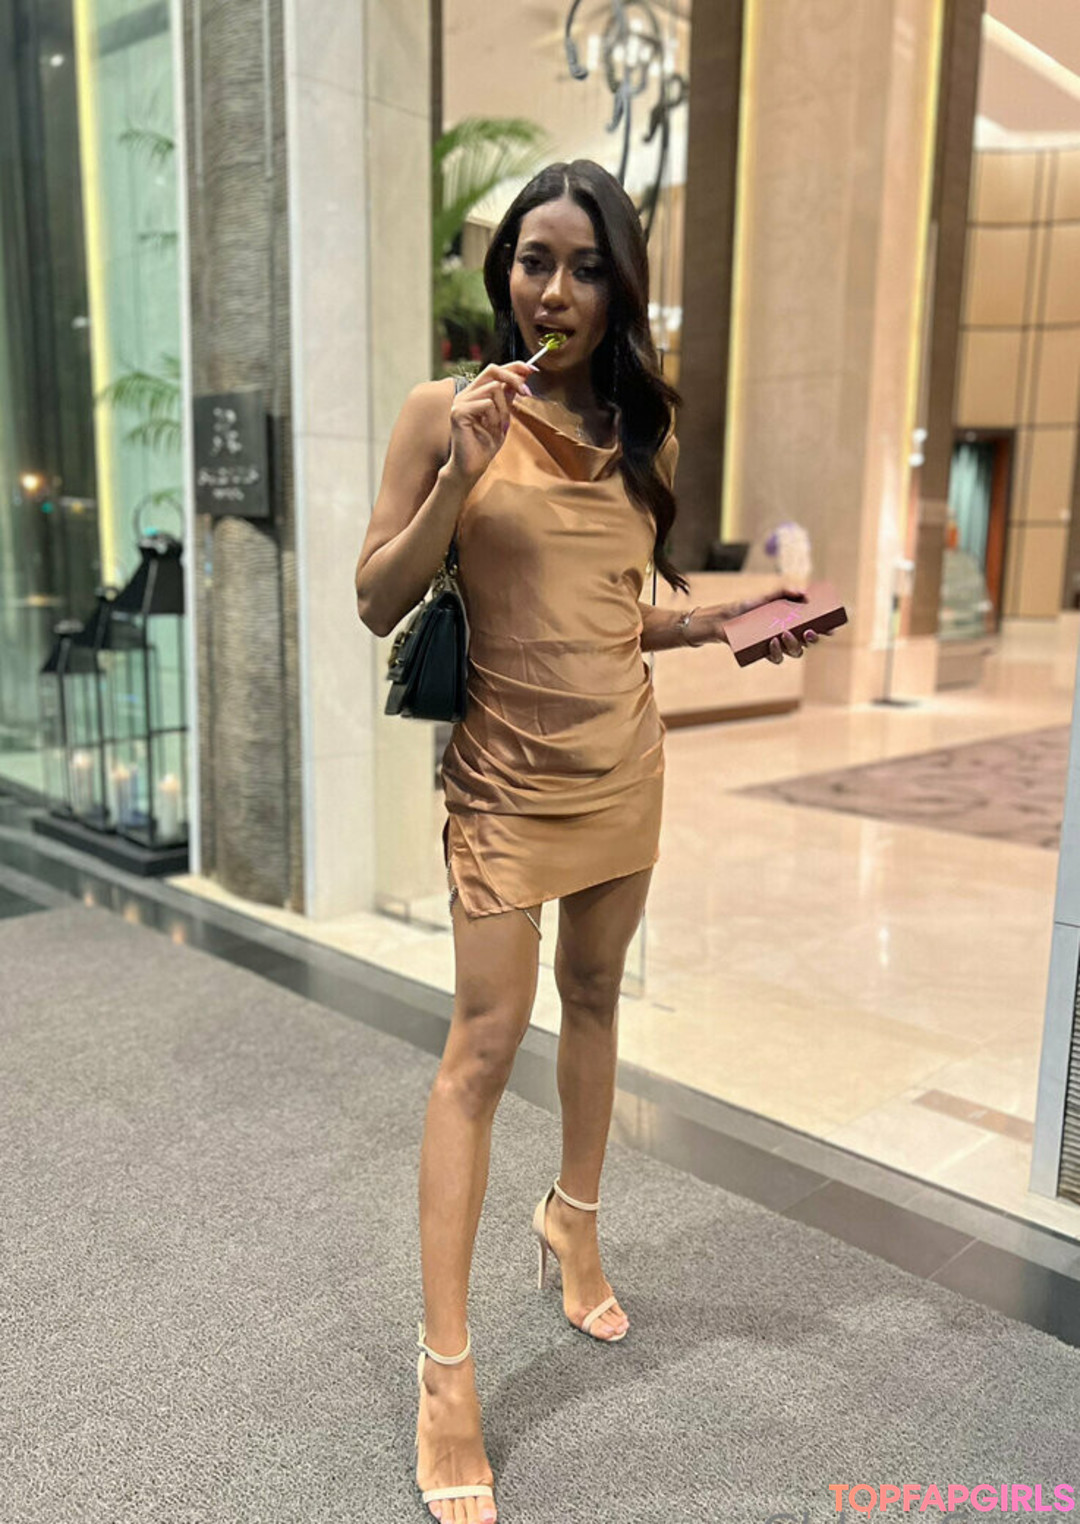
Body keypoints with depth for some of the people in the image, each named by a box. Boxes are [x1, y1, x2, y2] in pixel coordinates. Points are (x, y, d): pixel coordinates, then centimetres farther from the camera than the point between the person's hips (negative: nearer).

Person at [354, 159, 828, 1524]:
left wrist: (723, 623, 0)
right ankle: (446, 1363, 6)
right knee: (485, 1042, -5)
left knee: (594, 996, 16)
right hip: (507, 773, -5)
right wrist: (462, 470, -19)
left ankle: (575, 1218, 39)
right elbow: (377, 605, -9)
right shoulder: (445, 412, -6)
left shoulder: (639, 429, 8)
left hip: (624, 763, 5)